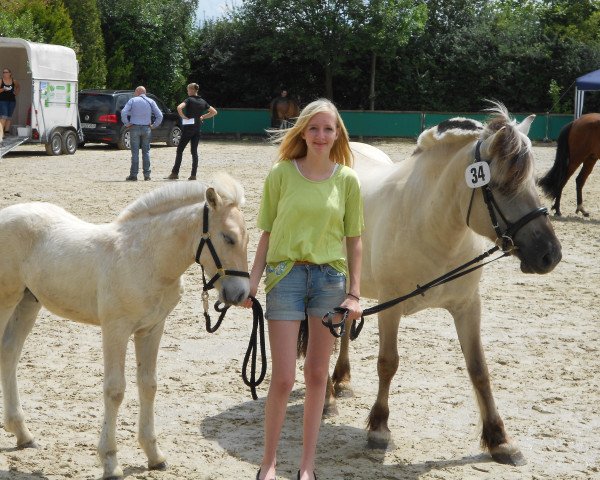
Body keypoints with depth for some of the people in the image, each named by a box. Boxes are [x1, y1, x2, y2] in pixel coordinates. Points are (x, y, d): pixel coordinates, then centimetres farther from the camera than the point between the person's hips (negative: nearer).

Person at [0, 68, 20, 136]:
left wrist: (16, 93, 11)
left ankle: (7, 131, 14)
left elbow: (18, 87, 26)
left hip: (12, 101, 4)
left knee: (9, 117, 9)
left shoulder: (14, 81, 5)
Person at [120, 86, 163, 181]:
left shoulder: (133, 100, -1)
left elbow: (123, 113, -12)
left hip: (134, 128, -2)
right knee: (146, 152, 8)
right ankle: (147, 175, 7)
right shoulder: (151, 102, 5)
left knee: (135, 152, -1)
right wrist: (153, 126, 6)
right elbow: (159, 116, -1)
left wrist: (127, 124, -3)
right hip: (146, 129, 2)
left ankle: (133, 175, -2)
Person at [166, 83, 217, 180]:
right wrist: (202, 117, 10)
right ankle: (193, 175, 2)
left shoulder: (189, 100, -10)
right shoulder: (203, 102, 8)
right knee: (194, 151, 7)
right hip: (197, 128, 6)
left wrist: (183, 117, -13)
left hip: (188, 128, -5)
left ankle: (175, 173, -1)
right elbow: (214, 112, 13)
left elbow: (179, 108, -27)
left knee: (180, 150, 1)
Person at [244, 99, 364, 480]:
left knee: (317, 374, 9)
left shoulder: (348, 180, 2)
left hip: (331, 277, 2)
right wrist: (253, 283, -4)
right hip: (287, 274, -1)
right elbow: (268, 234, 2)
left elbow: (354, 240, 5)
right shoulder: (281, 174, -1)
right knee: (283, 378, -4)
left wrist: (354, 294, -1)